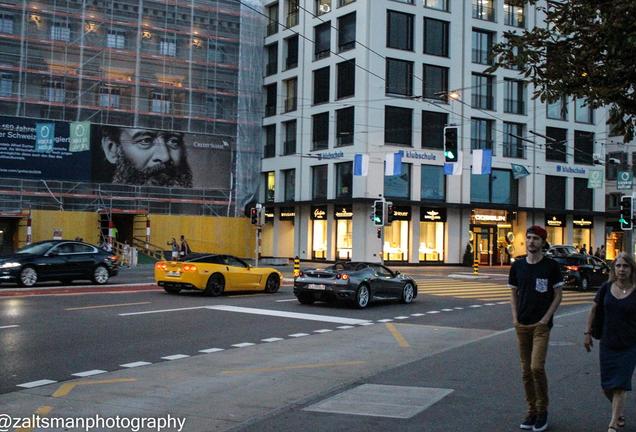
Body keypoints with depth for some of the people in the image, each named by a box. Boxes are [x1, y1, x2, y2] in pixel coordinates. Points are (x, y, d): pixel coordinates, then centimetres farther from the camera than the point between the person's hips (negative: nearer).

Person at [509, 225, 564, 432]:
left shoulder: (551, 266, -3)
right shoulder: (518, 265, 7)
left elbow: (557, 295, -1)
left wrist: (546, 318, -9)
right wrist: (515, 317, 3)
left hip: (541, 324, -4)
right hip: (522, 324, 4)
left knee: (537, 367, -13)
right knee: (526, 370, 7)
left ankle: (543, 410, 5)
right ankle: (532, 411, 19)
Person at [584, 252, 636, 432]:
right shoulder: (606, 288, -1)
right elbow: (594, 309, 11)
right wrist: (587, 332, 8)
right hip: (607, 345, 3)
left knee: (619, 387, -4)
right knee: (606, 387, 10)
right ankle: (619, 412, 37)